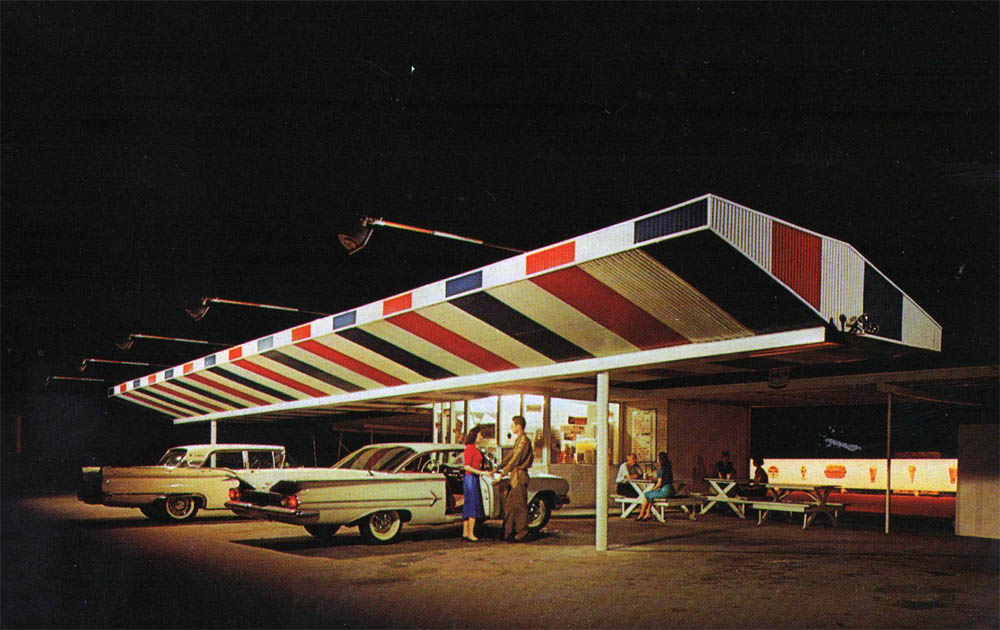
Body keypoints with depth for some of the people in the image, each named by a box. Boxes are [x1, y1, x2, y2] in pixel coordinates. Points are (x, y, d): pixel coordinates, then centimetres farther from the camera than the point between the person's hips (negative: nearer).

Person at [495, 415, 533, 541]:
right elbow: (509, 456, 22)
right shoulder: (518, 440, 18)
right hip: (515, 476, 10)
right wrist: (497, 469, 18)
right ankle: (508, 533, 16)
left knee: (520, 506, -5)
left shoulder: (523, 441, -14)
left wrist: (502, 473, -16)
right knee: (509, 505, 11)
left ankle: (522, 533, 1)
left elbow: (515, 460, -18)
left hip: (520, 476, -10)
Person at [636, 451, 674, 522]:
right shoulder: (669, 468, 14)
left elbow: (659, 483, -14)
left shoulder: (661, 469, -12)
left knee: (645, 494, 2)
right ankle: (648, 513, 17)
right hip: (670, 490, 9)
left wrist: (653, 489, 2)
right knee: (650, 495, 24)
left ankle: (641, 514, 12)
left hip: (665, 491, -9)